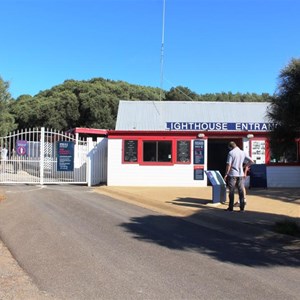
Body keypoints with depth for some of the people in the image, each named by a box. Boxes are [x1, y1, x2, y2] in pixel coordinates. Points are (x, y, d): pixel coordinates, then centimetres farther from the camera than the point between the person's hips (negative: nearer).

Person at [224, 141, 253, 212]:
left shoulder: (231, 153, -9)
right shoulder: (243, 153, 7)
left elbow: (228, 165, -14)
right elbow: (251, 161, 6)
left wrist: (226, 174, -7)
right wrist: (246, 166, 19)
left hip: (232, 174, -4)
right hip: (240, 174, 4)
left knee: (231, 191, 2)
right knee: (241, 191, 7)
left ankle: (231, 207, 7)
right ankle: (242, 207, 8)